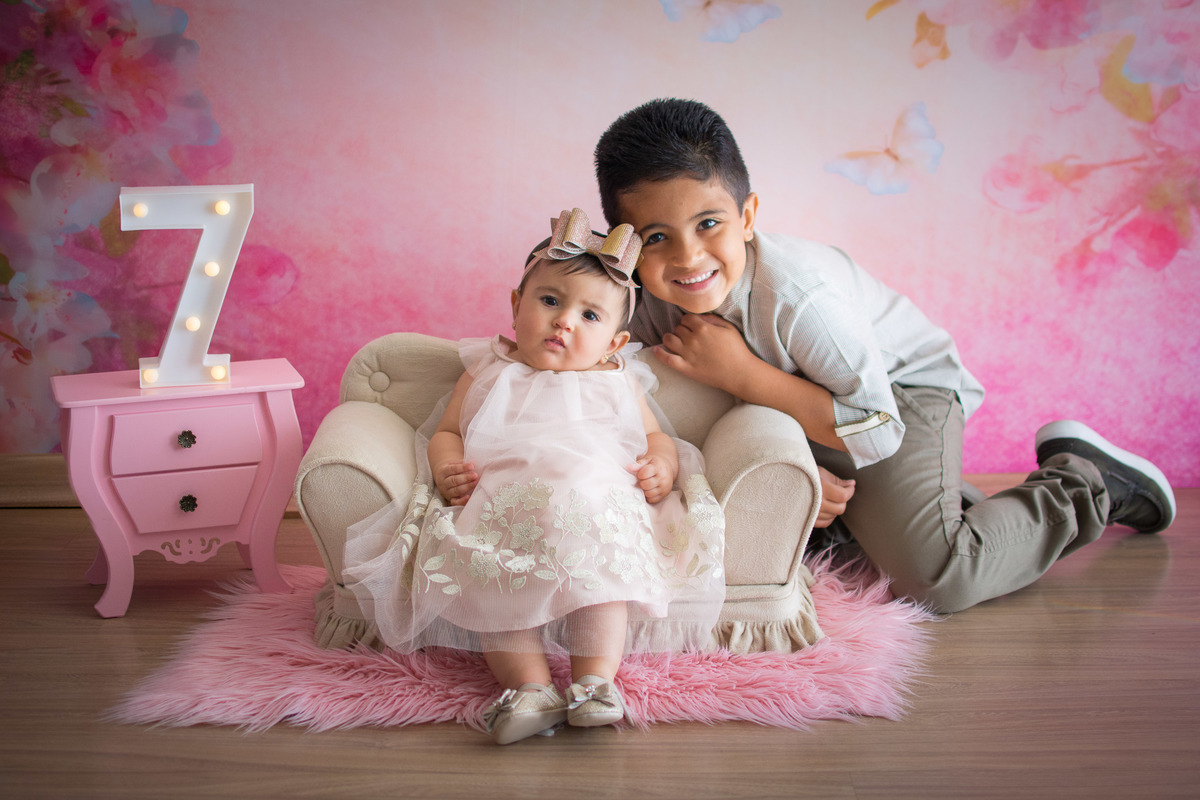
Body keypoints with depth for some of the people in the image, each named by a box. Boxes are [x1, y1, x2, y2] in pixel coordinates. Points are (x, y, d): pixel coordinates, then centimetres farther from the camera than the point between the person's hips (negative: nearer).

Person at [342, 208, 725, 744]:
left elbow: (657, 438, 26)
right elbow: (444, 432, 23)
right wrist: (446, 468, -2)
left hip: (596, 504, 0)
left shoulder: (617, 384, 28)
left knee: (600, 560, -36)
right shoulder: (488, 374, 28)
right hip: (500, 507, 1)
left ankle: (596, 680, -39)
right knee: (485, 577, -32)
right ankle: (530, 685, -39)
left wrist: (661, 467, 0)